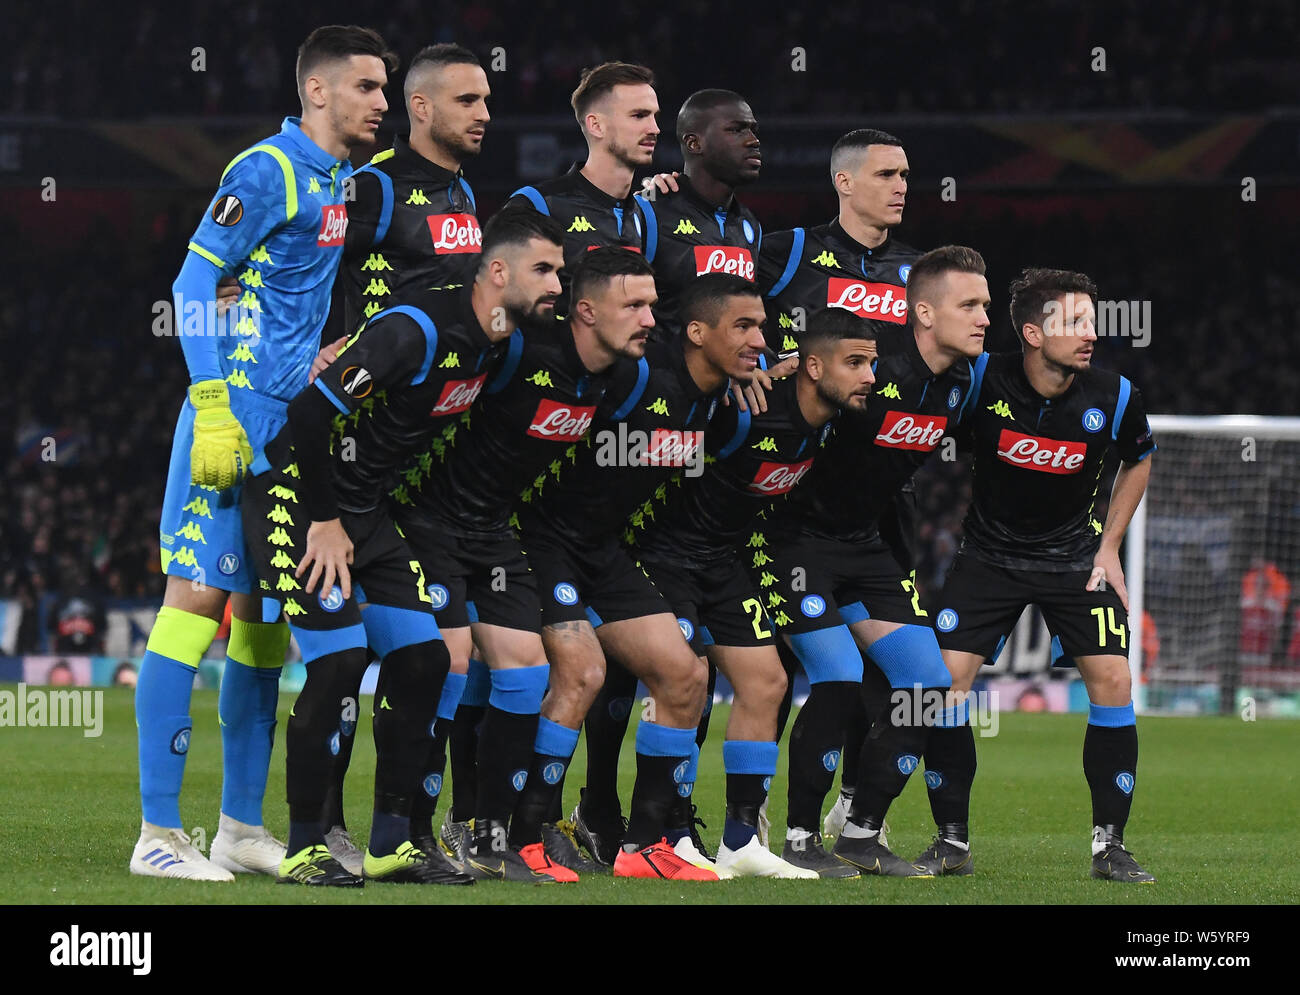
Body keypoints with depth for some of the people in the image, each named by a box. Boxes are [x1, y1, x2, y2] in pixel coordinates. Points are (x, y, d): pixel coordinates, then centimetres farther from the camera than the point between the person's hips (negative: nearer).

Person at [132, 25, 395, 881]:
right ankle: (158, 833, -11)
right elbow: (195, 281, -14)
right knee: (199, 595, -10)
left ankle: (242, 827, 18)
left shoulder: (347, 182, 16)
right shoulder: (268, 172, -10)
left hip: (298, 426, 9)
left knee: (264, 614, 11)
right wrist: (213, 408, -19)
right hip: (239, 421, -9)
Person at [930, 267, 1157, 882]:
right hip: (990, 550, 0)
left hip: (1075, 555, 0)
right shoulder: (983, 381, -19)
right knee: (946, 675, -11)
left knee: (1112, 679, -13)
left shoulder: (1114, 397, -14)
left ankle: (1109, 844, -1)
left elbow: (1138, 461, 7)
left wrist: (1109, 546, 4)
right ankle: (952, 841, 2)